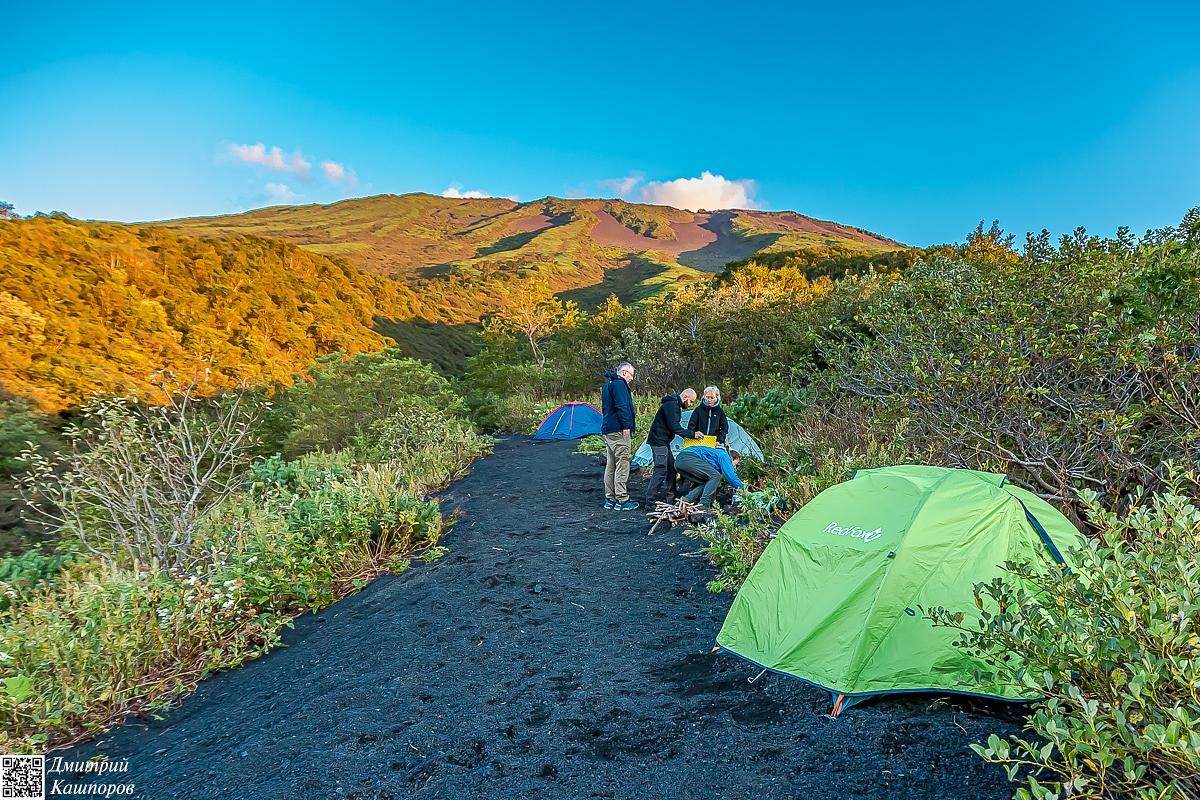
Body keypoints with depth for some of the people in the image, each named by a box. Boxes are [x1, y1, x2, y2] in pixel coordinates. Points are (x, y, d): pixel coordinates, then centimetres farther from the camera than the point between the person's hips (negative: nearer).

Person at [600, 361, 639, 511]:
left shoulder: (608, 384, 21)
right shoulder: (619, 384, -11)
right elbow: (622, 407, -20)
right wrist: (626, 425, -18)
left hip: (608, 429, 11)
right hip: (618, 430, -11)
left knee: (610, 465, 13)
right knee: (622, 465, -7)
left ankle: (610, 499, 18)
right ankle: (621, 500, -6)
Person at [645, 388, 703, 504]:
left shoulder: (675, 404, 16)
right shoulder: (672, 405, -17)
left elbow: (674, 426, 20)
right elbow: (674, 427, -22)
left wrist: (687, 435, 7)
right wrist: (692, 434, -16)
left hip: (664, 441, 11)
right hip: (659, 441, -11)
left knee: (671, 467, 14)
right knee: (660, 470, -13)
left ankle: (671, 496, 22)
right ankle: (650, 501, -13)